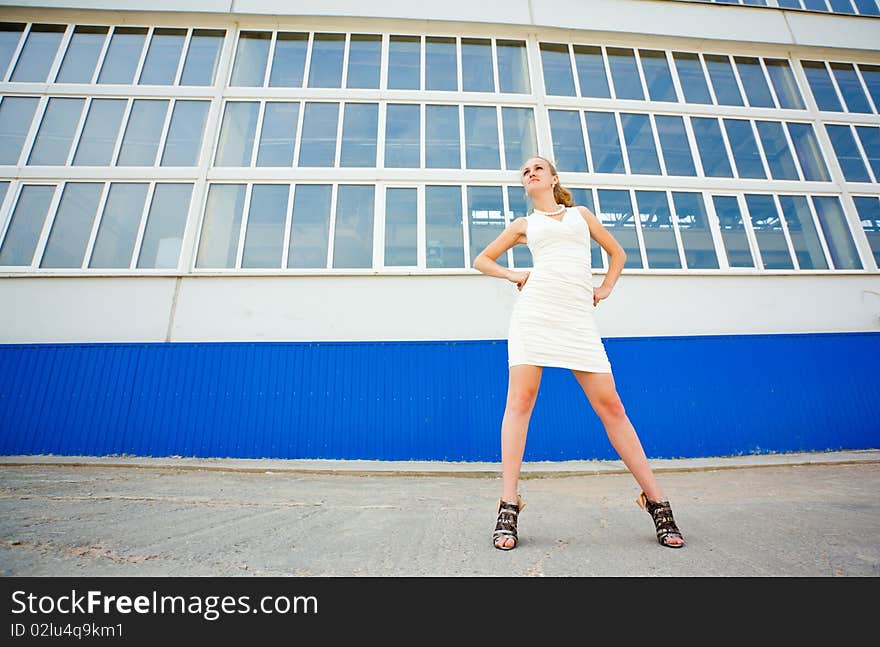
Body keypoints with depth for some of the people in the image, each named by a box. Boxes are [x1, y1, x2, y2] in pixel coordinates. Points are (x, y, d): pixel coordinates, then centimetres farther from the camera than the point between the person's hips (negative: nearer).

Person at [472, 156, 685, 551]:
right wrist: (513, 275, 9)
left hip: (579, 317, 1)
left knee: (610, 405, -4)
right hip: (535, 309, 0)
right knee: (519, 400, -11)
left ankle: (655, 499, 8)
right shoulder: (524, 224, 22)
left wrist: (606, 289, 16)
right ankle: (508, 506, -7)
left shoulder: (581, 214, 25)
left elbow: (617, 253, 32)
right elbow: (482, 260, 25)